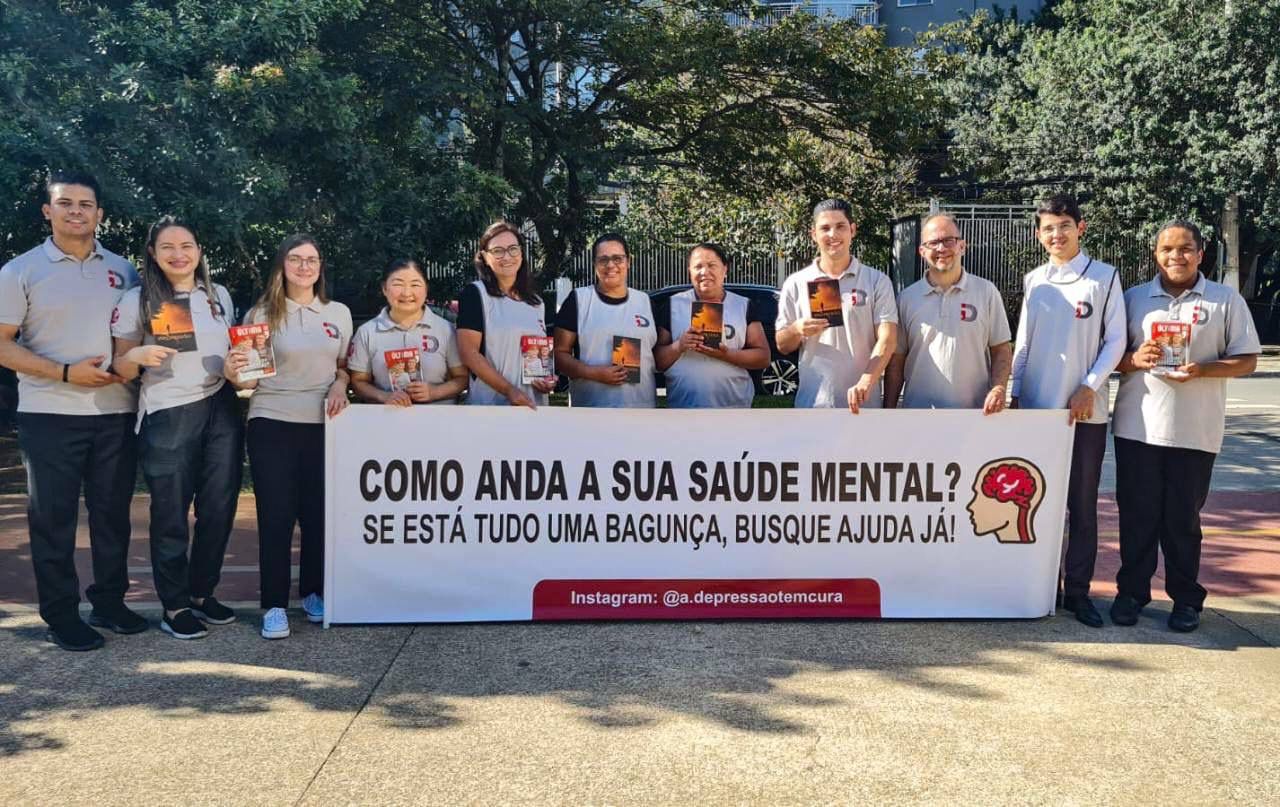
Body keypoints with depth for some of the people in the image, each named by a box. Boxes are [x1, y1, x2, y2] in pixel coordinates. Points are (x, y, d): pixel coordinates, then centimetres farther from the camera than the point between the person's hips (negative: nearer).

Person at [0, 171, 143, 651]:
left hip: (116, 413, 3)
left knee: (112, 512, 10)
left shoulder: (122, 270, 9)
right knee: (53, 517, 3)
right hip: (50, 416, -3)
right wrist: (65, 373, -15)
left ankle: (109, 602, 23)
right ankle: (61, 616, 13)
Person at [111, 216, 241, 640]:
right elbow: (119, 369, 0)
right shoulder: (136, 301, -2)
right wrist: (138, 356, -21)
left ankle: (202, 593, 23)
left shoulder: (219, 295, 9)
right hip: (167, 417, -4)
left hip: (221, 411, 4)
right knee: (171, 514, 3)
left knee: (219, 508, 7)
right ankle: (174, 605, 15)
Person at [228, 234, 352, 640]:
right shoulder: (262, 313, 0)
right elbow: (251, 378, 1)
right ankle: (274, 605, 7)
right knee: (276, 516, -1)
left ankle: (314, 592, 25)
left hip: (323, 426, 3)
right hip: (272, 425, -2)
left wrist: (339, 387, -3)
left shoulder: (338, 313, 8)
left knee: (319, 513, 8)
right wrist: (234, 374, -21)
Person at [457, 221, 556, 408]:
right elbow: (469, 352, -13)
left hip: (533, 405, 5)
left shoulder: (536, 302, 12)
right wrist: (509, 391, -18)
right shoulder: (475, 293, -5)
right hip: (490, 405, -5)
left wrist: (549, 380, 1)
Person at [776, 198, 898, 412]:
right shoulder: (796, 284, 6)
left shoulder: (877, 281, 3)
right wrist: (796, 330, -15)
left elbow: (887, 340, -7)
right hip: (812, 406, 1)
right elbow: (782, 345, 9)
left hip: (863, 405, -1)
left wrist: (865, 382, -24)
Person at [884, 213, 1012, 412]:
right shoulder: (907, 298, 4)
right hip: (918, 412, 1)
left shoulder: (987, 292, 3)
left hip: (975, 412, 0)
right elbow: (896, 361, 6)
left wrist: (999, 388, -12)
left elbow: (1001, 349, 6)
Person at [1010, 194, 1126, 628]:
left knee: (1082, 503, 3)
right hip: (1036, 408, 3)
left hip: (1085, 409, -3)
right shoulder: (1033, 281, 9)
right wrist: (1014, 394, 7)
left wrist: (1089, 388, -11)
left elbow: (1115, 340, -2)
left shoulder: (1104, 277, -1)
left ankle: (1078, 590, 11)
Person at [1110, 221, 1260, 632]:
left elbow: (1246, 360, 1)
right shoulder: (1133, 298, 9)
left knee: (1183, 518, 6)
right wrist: (1134, 359, -12)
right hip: (1137, 427, 2)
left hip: (1195, 431, -1)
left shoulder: (1226, 300, 3)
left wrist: (1201, 370, -16)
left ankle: (1186, 597, 19)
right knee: (1137, 514, 6)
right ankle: (1132, 590, 18)